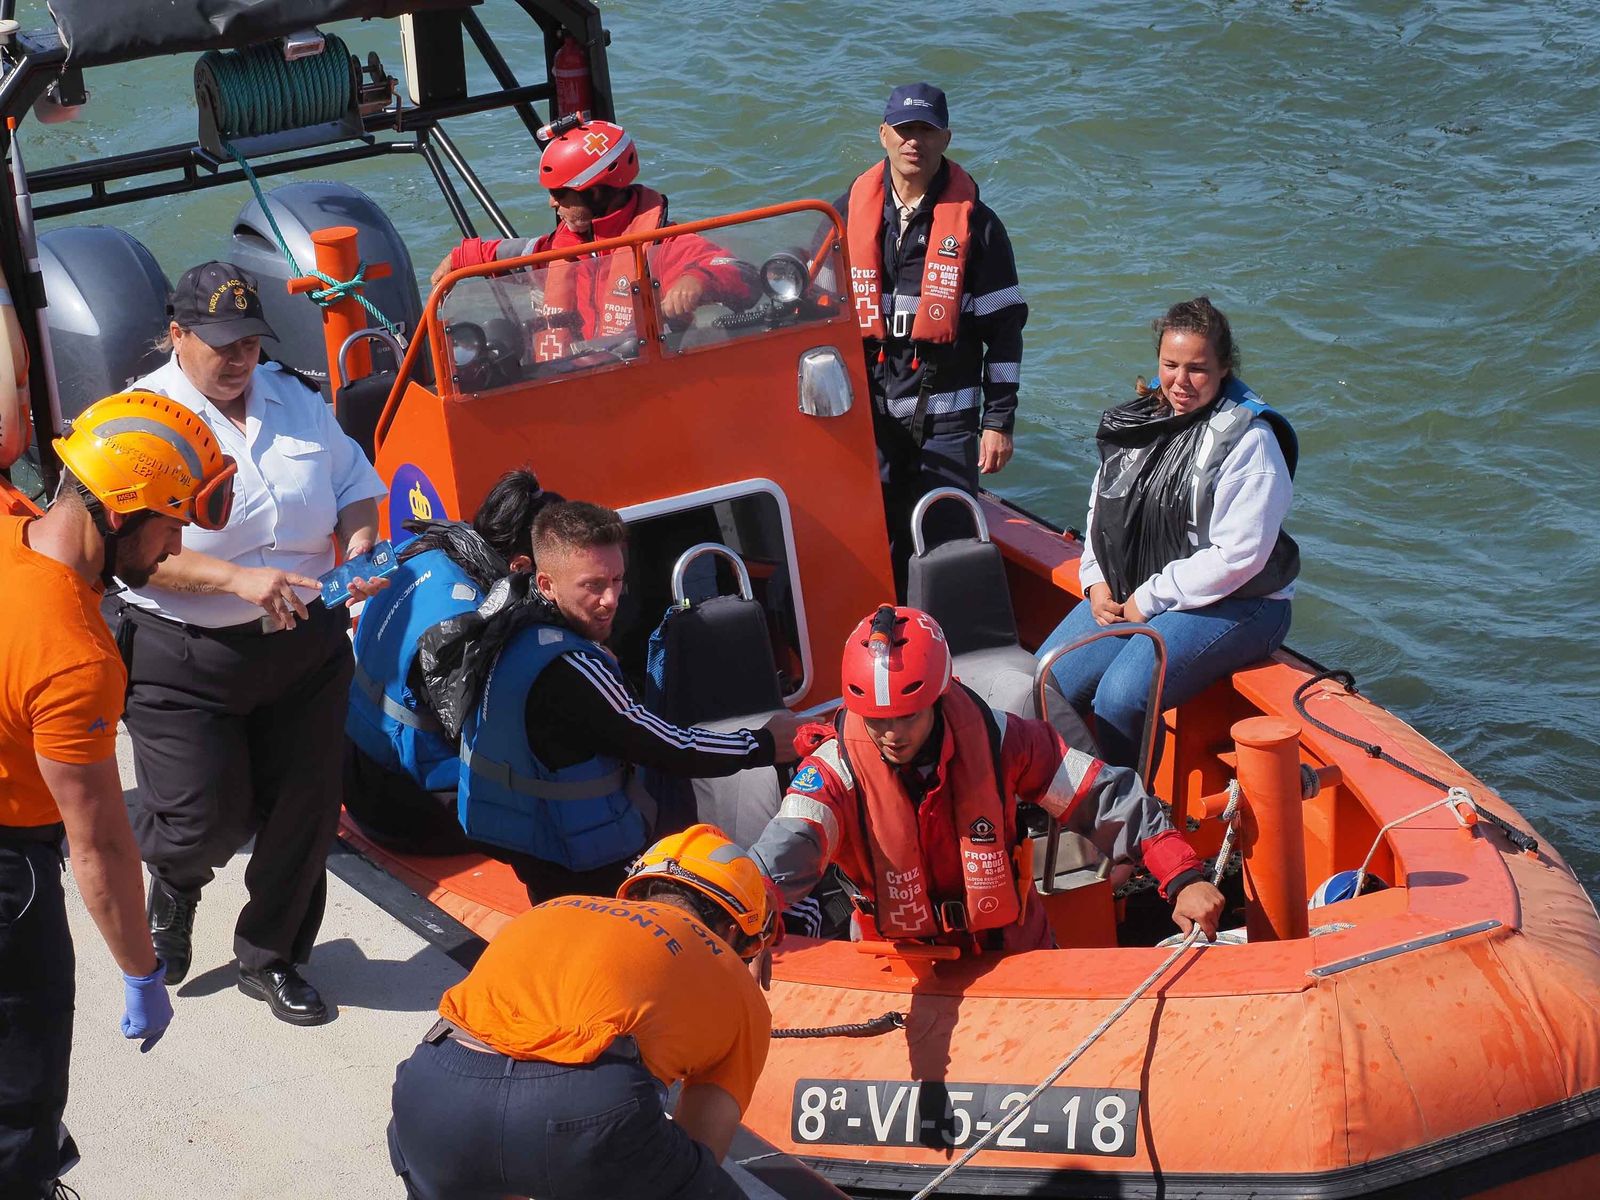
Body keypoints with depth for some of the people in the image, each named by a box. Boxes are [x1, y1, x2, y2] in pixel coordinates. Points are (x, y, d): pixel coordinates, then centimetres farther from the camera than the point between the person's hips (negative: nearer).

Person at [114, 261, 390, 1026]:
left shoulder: (293, 401, 7)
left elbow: (354, 482, 16)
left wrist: (358, 545, -6)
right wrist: (239, 579, -28)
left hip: (306, 645, 5)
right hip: (185, 662, -5)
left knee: (304, 811, 10)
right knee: (206, 822, -4)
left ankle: (270, 959, 31)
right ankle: (175, 882, 35)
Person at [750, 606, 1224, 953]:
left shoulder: (992, 738, -15)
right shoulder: (836, 767, -20)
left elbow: (1104, 798, -10)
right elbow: (787, 847, -38)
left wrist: (1183, 878, -19)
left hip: (1009, 944, 0)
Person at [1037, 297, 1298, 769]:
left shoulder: (1248, 440, -13)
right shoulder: (1138, 420, 9)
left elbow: (1238, 555, -20)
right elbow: (1101, 510, 20)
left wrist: (1151, 599, -16)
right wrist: (1096, 582, 2)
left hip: (1231, 605, -7)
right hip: (1126, 594, 7)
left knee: (1119, 699, -28)